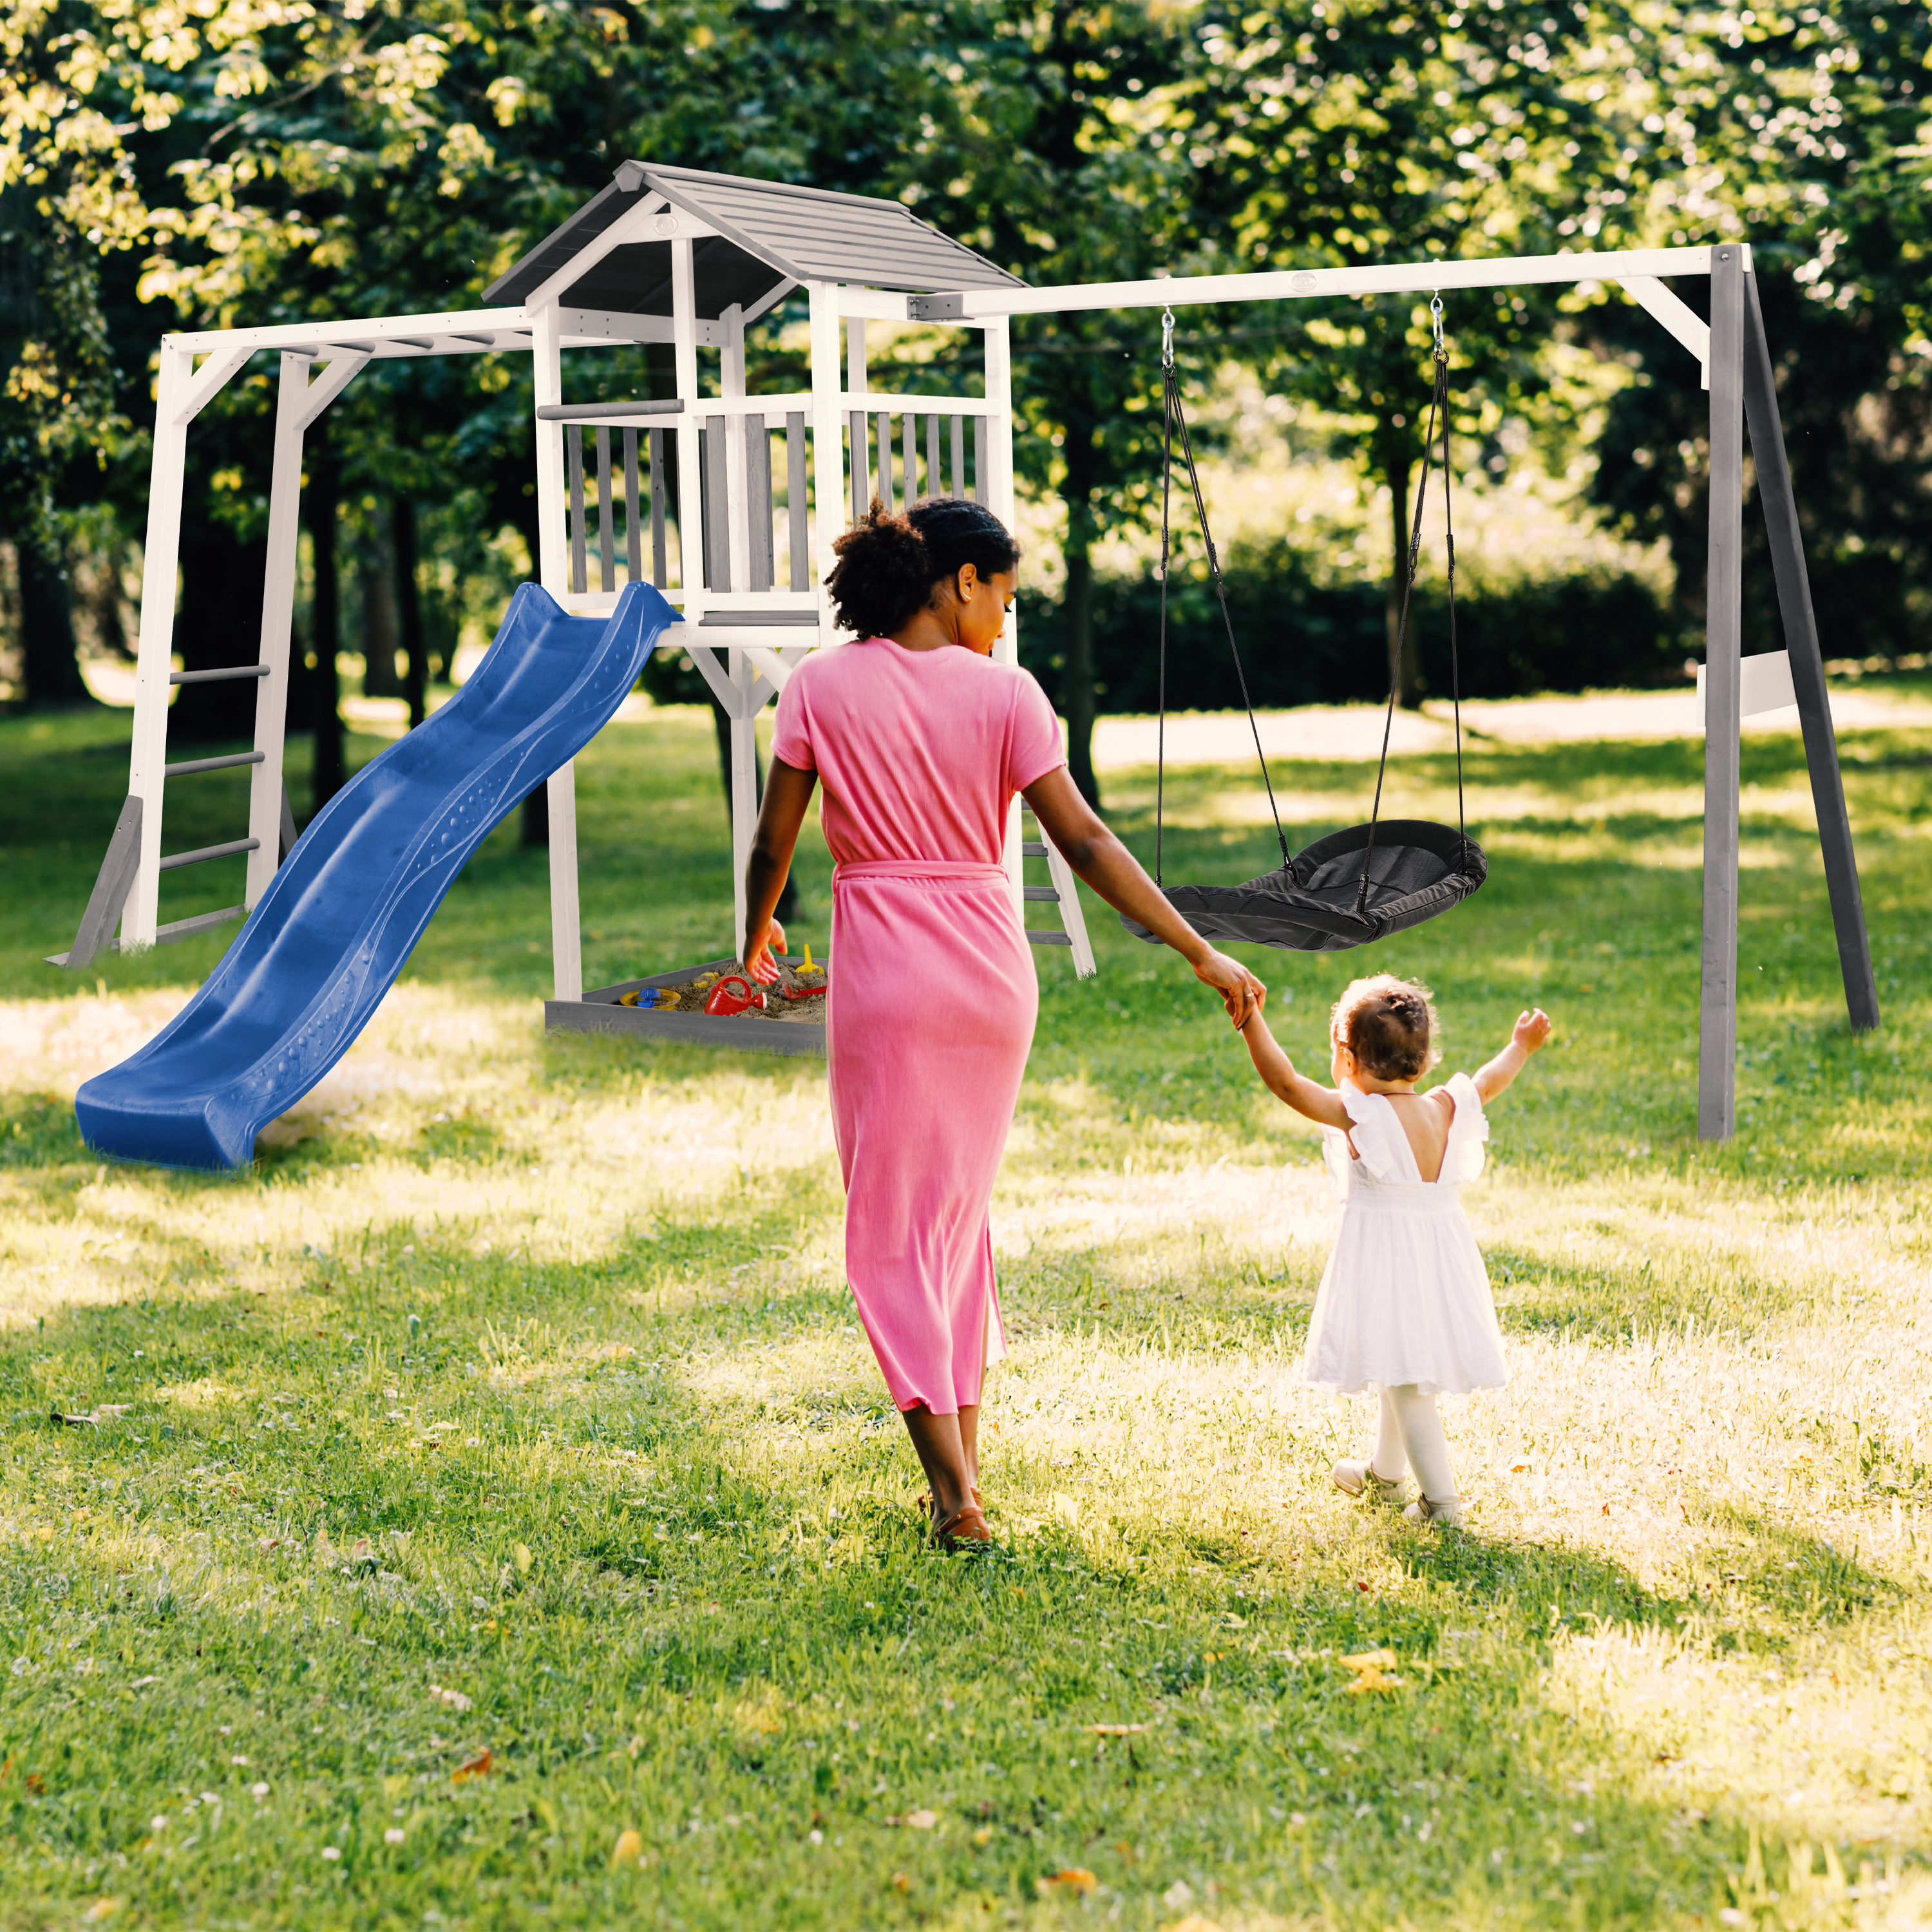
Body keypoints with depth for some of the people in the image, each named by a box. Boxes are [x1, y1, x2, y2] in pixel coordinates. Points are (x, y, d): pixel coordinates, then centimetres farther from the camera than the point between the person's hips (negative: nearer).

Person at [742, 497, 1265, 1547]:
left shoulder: (822, 685, -3)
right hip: (992, 964, 2)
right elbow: (1085, 844, -7)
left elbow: (773, 842, 0)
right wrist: (1202, 954, -3)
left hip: (884, 968, -2)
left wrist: (755, 936, 21)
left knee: (892, 1229, 4)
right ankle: (963, 1453, 24)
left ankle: (954, 1490, -4)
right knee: (961, 1208, 19)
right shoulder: (1004, 692, -3)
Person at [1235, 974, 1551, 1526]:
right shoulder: (1446, 1109, 1)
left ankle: (1441, 1499, -4)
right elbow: (1488, 1083, 20)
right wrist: (1521, 1047, 38)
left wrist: (1250, 1019, -24)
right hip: (1442, 1256, 7)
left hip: (1385, 1261, -7)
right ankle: (1383, 1472, 43)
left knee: (1406, 1381, -3)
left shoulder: (1358, 1114, -17)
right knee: (1406, 1372, 24)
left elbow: (1285, 1082, -23)